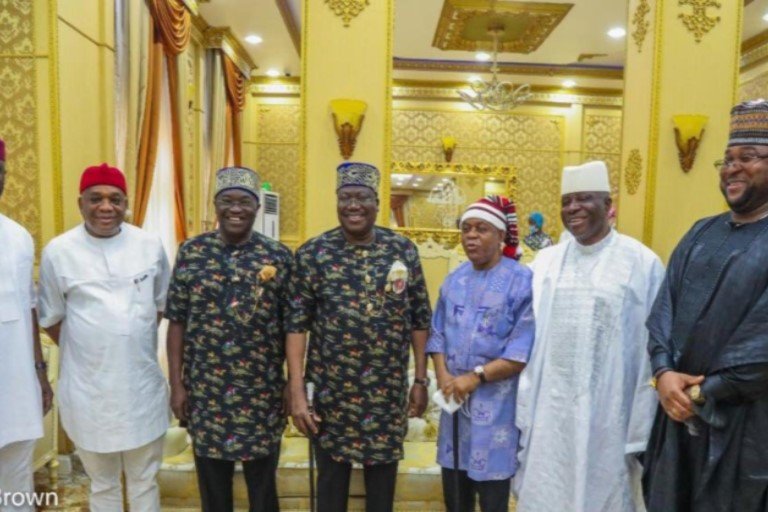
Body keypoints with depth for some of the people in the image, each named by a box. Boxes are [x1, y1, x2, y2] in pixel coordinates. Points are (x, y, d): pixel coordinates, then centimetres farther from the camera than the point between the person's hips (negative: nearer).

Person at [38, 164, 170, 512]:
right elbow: (51, 319, 3)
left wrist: (132, 343, 4)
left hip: (143, 384, 1)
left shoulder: (150, 246, -3)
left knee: (144, 481, 17)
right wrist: (90, 351, 0)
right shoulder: (58, 251, -6)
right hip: (88, 388, -1)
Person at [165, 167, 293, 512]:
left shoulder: (278, 257, -4)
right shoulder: (191, 253, -1)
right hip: (205, 391, 1)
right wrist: (176, 383, -1)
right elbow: (177, 322, 1)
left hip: (262, 392, -1)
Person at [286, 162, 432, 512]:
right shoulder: (312, 254, -6)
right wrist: (297, 391, -11)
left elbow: (420, 320, 3)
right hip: (332, 392, -1)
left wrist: (421, 381, 2)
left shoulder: (404, 251, -1)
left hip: (389, 392, 1)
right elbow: (297, 324, -7)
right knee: (331, 482, 16)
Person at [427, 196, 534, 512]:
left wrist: (476, 376, -17)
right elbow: (438, 335, 8)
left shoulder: (522, 281, -11)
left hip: (496, 406, -5)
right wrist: (443, 377, -8)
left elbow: (523, 351, -16)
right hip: (454, 401, 5)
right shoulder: (454, 281, 9)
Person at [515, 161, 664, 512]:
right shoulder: (545, 262, 5)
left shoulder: (641, 263, -6)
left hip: (608, 415, -3)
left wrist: (642, 429, -6)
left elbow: (652, 348, -6)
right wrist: (523, 412, 3)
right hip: (548, 413, 3)